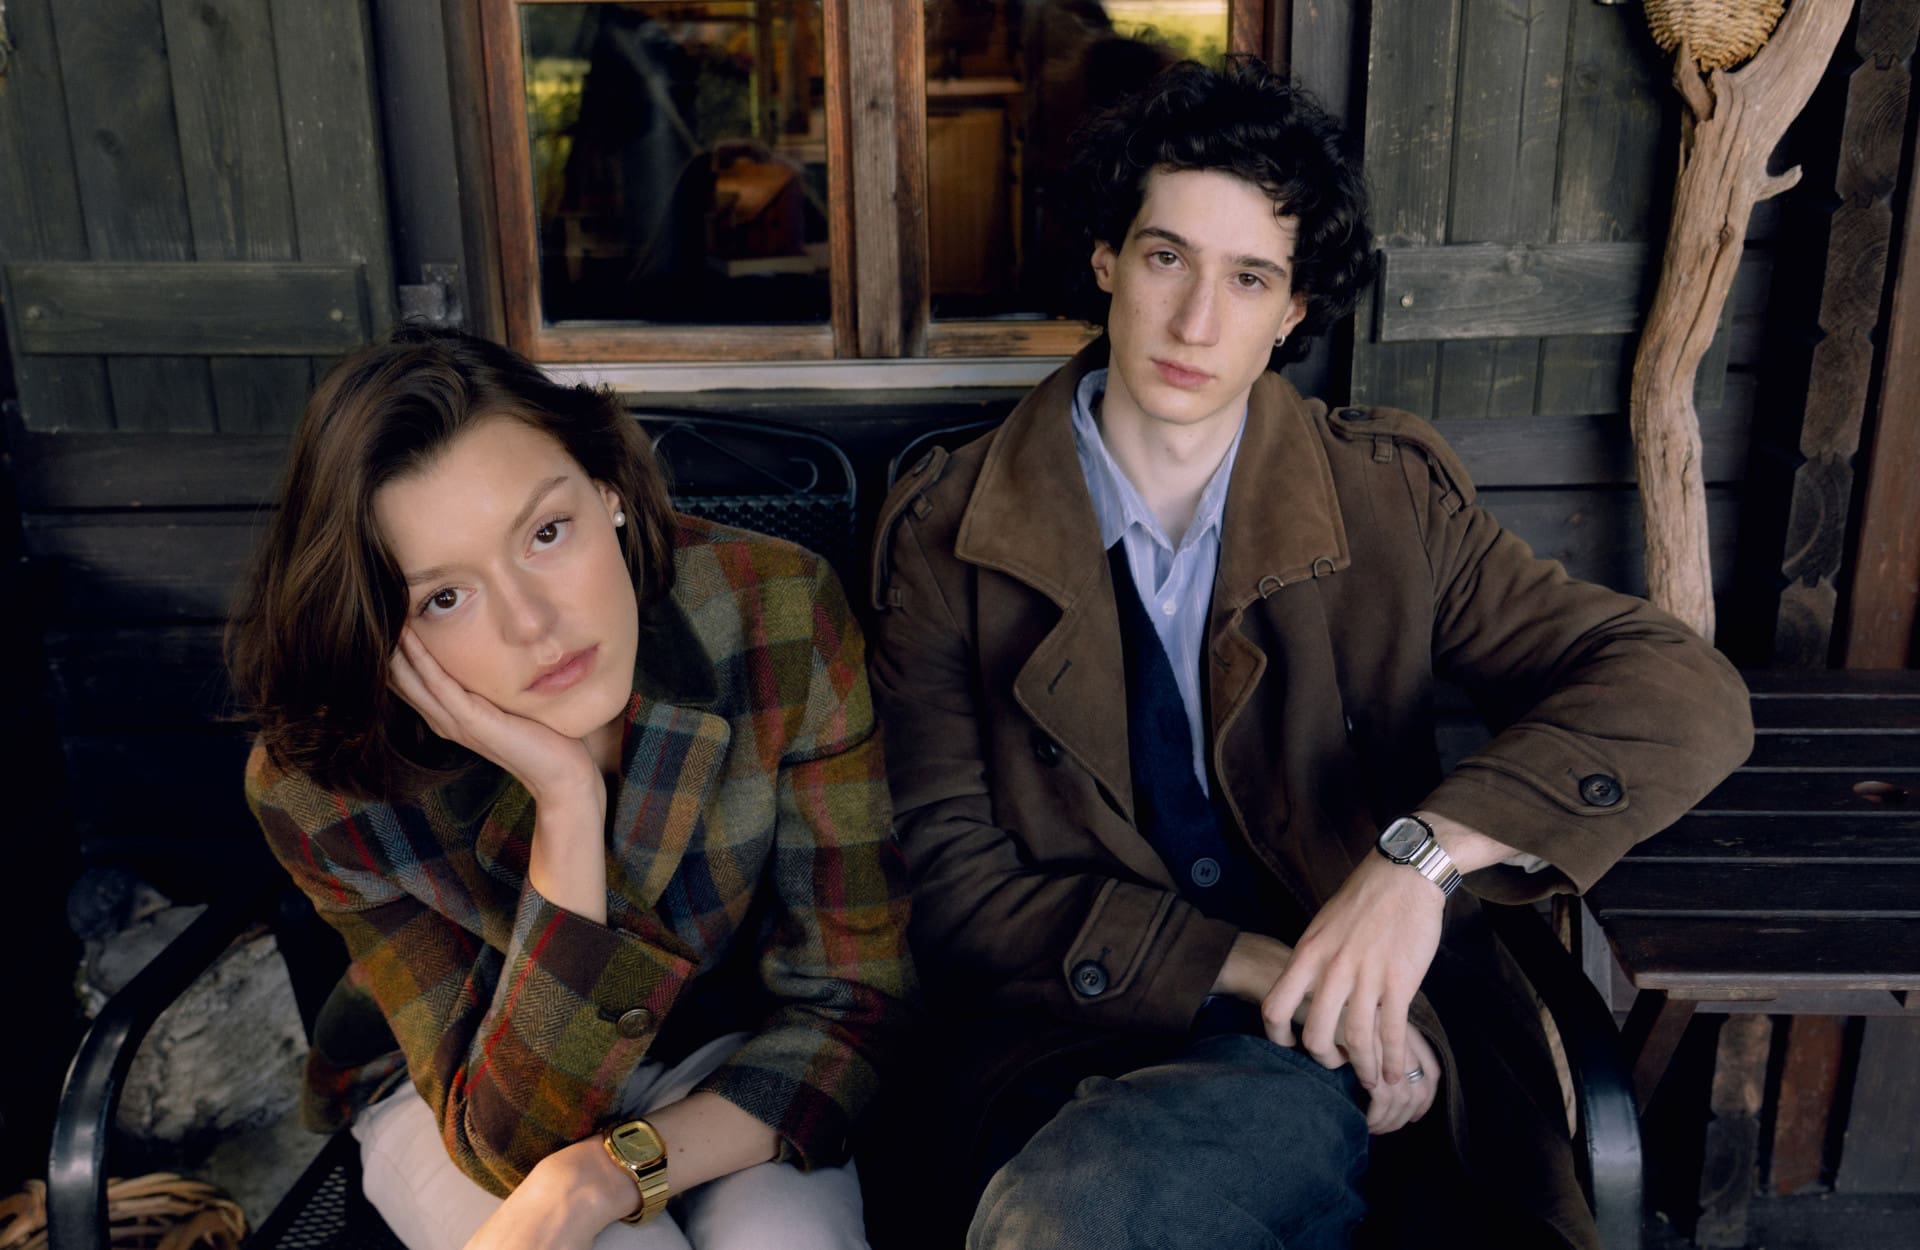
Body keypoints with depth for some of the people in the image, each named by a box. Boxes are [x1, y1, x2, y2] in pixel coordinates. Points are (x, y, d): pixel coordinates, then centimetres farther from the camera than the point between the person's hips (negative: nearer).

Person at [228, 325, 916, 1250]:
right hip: (451, 1092, 0)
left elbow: (848, 1000, -18)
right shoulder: (319, 787, -26)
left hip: (728, 1063, 1)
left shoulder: (776, 613, -25)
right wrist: (566, 804, -37)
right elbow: (516, 1138, -25)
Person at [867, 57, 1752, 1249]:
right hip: (1089, 1061, 1)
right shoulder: (949, 532, 1)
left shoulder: (1391, 498, 3)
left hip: (1381, 1055, 0)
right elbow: (957, 881, -3)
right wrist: (1262, 969, -15)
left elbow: (1690, 692, -5)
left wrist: (1424, 852, -22)